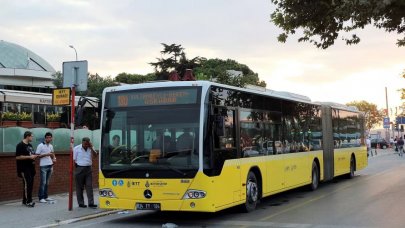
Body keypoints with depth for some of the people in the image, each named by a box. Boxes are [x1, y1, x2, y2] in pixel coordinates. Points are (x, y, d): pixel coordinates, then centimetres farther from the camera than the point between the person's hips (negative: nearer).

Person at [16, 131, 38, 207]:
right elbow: (18, 157, -18)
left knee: (30, 184, 7)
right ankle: (28, 201, -10)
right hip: (24, 169, -9)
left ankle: (25, 200, 14)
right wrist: (29, 157, -19)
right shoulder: (20, 145, -11)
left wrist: (34, 157, 10)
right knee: (27, 184, -12)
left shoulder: (30, 145, 16)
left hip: (31, 167, 9)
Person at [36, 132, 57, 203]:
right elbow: (37, 155, -9)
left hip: (50, 165, 6)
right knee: (43, 182, -7)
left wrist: (54, 158, 4)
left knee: (47, 182, 10)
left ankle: (46, 196, 16)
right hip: (43, 166, -6)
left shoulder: (51, 146, 11)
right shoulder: (40, 146, -8)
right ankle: (41, 198, -3)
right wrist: (45, 154, -18)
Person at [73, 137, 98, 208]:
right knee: (80, 187, 3)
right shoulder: (77, 148, -1)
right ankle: (81, 203, 11)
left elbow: (95, 155, -5)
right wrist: (77, 167, -6)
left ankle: (91, 203, -3)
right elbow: (74, 160, -1)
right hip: (80, 169, -3)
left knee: (89, 186, -2)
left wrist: (91, 148, -12)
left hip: (88, 169, 3)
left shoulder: (90, 148, 8)